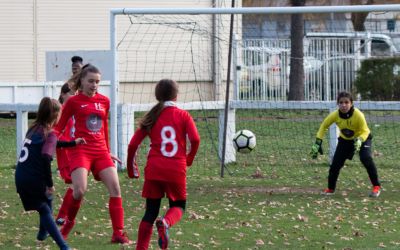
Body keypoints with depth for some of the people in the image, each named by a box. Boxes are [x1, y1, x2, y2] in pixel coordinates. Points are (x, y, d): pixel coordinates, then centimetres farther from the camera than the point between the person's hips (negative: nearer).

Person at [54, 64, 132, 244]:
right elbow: (58, 128, 4)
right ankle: (69, 221, 8)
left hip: (101, 151, 5)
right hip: (80, 150, -5)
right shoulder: (74, 102, 0)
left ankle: (118, 233, -7)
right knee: (79, 190, -22)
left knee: (115, 187, -9)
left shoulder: (104, 101, 13)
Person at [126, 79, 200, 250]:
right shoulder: (183, 116, 3)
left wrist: (132, 170, 17)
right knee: (178, 207, 17)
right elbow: (195, 139, -10)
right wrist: (189, 159, 8)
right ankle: (165, 223, -17)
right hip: (177, 171, -2)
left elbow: (133, 145, 5)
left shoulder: (151, 117, 9)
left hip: (154, 171, 2)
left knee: (151, 212, 13)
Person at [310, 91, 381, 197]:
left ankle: (376, 186, -13)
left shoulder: (358, 115, -34)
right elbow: (324, 126, -9)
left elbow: (364, 131, -26)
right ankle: (330, 188, 15)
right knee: (336, 163, -5)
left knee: (366, 158, -26)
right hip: (345, 140, 3)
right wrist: (318, 143, -14)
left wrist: (359, 141, -47)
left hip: (362, 138, -3)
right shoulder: (335, 115, -25)